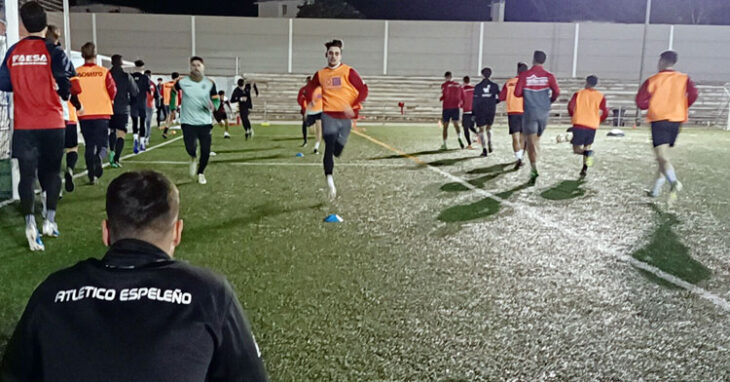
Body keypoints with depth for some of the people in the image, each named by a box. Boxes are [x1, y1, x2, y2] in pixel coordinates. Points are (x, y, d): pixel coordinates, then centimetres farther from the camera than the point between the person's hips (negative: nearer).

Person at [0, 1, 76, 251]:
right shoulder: (52, 51, -6)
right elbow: (68, 79, -12)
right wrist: (64, 95, 10)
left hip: (23, 125, 2)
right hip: (52, 123, -2)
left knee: (27, 175, 3)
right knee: (52, 171, 13)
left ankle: (30, 224, -11)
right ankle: (50, 221, 16)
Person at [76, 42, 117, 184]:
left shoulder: (76, 73, -3)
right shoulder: (103, 72, -6)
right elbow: (113, 90, -4)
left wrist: (79, 105, 17)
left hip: (84, 114, 2)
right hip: (102, 113, -2)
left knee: (89, 145, 12)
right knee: (101, 143, 6)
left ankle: (91, 175, 13)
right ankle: (99, 157, -28)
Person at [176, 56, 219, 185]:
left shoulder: (209, 83, -1)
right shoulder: (182, 82, -2)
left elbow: (216, 99, 5)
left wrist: (213, 105, -17)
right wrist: (172, 109, 12)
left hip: (205, 122, 1)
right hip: (188, 122, -1)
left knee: (206, 151, -1)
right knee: (190, 149, -17)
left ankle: (201, 172, 27)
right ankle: (193, 159, 23)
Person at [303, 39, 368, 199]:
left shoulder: (348, 72, -3)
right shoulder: (320, 74, 6)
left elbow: (363, 90, -5)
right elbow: (310, 88, 24)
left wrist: (354, 107, -17)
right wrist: (309, 102, 7)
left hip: (345, 117, 0)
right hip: (329, 115, 0)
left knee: (337, 151, 9)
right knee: (329, 145, -20)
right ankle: (330, 180, -20)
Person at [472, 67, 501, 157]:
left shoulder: (477, 87, -5)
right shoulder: (495, 86, -1)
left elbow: (475, 101, -5)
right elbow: (499, 98, -2)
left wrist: (473, 114, -1)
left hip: (480, 111, -2)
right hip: (491, 111, 2)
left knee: (481, 130, 3)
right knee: (489, 128, 23)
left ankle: (484, 149, -9)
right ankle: (490, 145, 14)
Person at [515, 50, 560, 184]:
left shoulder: (524, 75, -5)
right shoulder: (549, 76, 0)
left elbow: (517, 93, -7)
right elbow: (557, 92, -5)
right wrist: (550, 100, 14)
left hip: (529, 112, -2)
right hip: (544, 112, 2)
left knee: (530, 141, -3)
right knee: (537, 138, 19)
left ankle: (534, 168, -16)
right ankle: (534, 162, 22)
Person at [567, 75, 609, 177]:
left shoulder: (578, 94, 5)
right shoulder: (600, 96, 8)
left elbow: (570, 106, -8)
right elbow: (605, 113, -1)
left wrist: (572, 116, 10)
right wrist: (598, 121, 16)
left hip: (579, 124, -2)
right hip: (592, 126, 2)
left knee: (577, 149, 5)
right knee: (587, 146, 19)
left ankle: (587, 153, -27)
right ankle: (584, 169, 10)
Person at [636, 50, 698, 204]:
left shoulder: (652, 80, 1)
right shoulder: (684, 78, 9)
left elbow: (640, 102, -4)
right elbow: (693, 94, -9)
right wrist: (684, 107, 8)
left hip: (659, 120, -4)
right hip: (676, 120, 4)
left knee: (663, 158, -14)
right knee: (663, 156, 17)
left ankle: (674, 182, -40)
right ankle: (656, 189, 21)